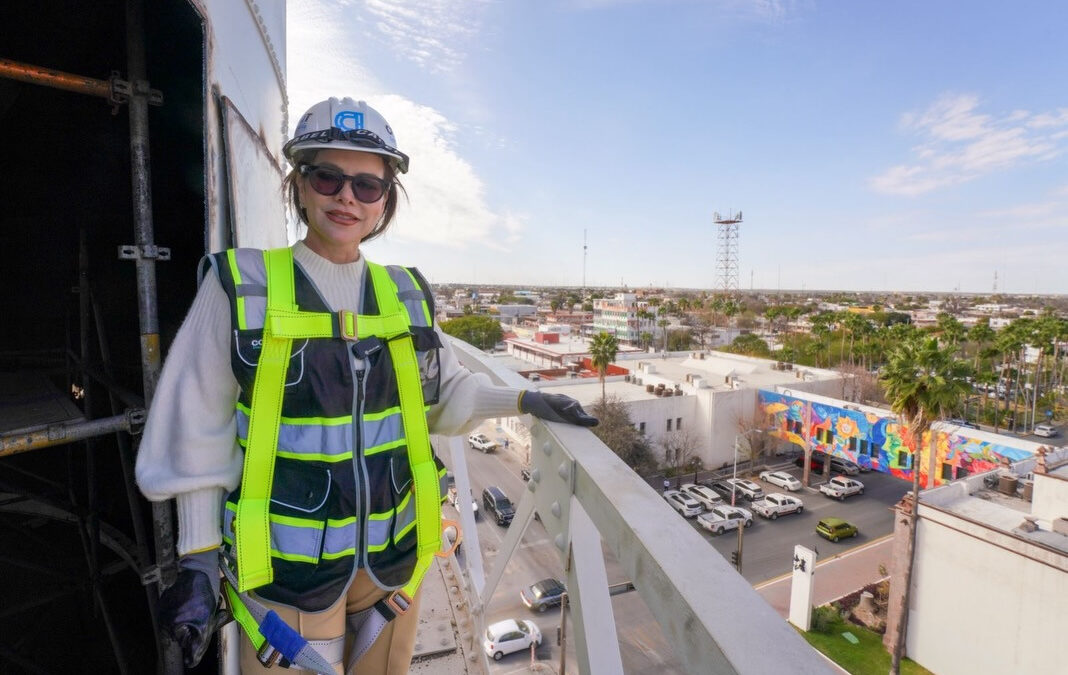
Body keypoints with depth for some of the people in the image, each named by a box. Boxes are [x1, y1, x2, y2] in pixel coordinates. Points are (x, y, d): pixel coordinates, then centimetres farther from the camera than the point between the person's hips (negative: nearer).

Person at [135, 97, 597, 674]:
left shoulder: (406, 294, -1)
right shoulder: (240, 286, -10)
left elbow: (444, 392, 9)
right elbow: (199, 437, -5)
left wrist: (522, 400, 1)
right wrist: (198, 561, -4)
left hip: (395, 554, 4)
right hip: (288, 566, -3)